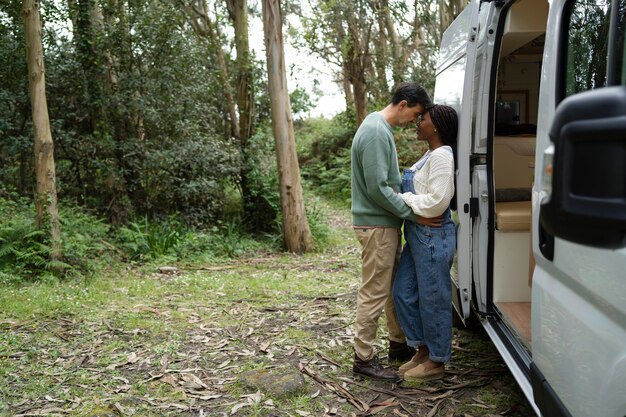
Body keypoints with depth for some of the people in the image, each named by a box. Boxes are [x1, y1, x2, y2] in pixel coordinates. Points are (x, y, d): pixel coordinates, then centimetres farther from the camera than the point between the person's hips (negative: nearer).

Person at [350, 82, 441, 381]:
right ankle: (363, 358, 7)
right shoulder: (375, 133, -19)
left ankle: (398, 344, 32)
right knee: (374, 293, -3)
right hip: (376, 225, -10)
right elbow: (377, 188, -22)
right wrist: (413, 214, -17)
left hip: (386, 223, 10)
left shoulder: (381, 127, 13)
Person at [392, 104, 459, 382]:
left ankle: (436, 361, 17)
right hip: (418, 235, 10)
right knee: (403, 292, 14)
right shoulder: (430, 155, 16)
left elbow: (436, 202, -22)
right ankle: (422, 350, 28)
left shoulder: (441, 156, -16)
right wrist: (405, 196, 2)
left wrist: (403, 198, -13)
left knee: (433, 299, 2)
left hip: (434, 236, -10)